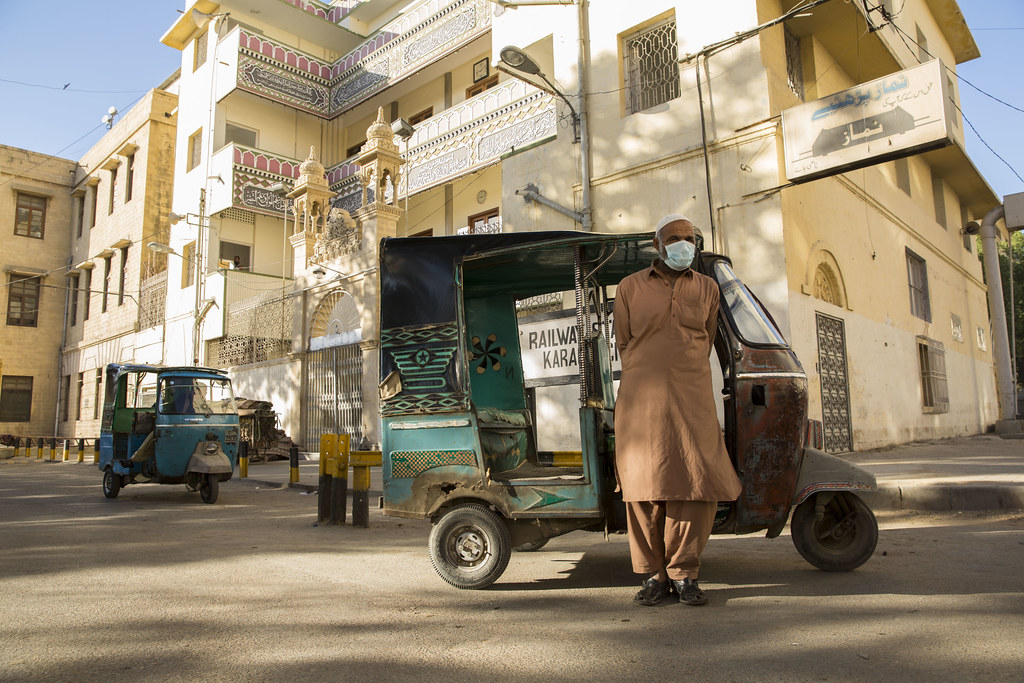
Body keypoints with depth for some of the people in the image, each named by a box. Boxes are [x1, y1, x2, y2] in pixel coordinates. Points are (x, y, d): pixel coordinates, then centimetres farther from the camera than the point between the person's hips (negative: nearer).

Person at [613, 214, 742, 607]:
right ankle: (653, 575, 13)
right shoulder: (630, 287, 10)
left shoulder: (707, 288, 15)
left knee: (697, 484, -4)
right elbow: (624, 343, 13)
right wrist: (646, 384, 11)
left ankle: (683, 573, 11)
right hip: (642, 401, -1)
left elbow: (706, 341, 21)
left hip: (692, 399, 1)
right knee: (644, 487, 0)